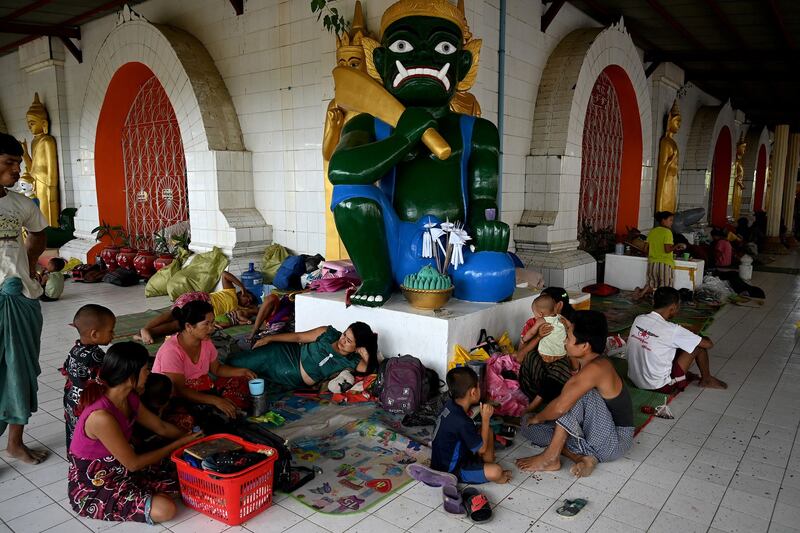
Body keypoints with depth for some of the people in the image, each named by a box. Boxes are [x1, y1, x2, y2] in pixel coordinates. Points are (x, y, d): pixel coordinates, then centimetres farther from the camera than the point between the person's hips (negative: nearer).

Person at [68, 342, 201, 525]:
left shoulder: (128, 398, -6)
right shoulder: (101, 417, -32)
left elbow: (161, 427, 11)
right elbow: (133, 464, -22)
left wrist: (191, 438, 8)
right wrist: (178, 444, -12)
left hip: (120, 468, 8)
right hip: (91, 488, -8)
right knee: (164, 509, -24)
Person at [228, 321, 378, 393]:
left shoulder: (353, 362, -13)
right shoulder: (328, 333, -12)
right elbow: (298, 337, -3)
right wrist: (269, 338, -3)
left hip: (295, 382, -1)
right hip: (286, 353, 1)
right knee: (235, 363, 4)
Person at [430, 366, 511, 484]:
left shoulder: (450, 405, -6)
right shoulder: (462, 422, -33)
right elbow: (482, 448, -18)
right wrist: (485, 419, -15)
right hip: (450, 470, -9)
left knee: (488, 431, 13)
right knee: (496, 471, -26)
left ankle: (488, 463, 13)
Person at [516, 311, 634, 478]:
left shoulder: (595, 369, -28)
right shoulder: (587, 363, 2)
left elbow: (560, 407, -32)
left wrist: (537, 418, -14)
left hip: (614, 442, -9)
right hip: (592, 433, 9)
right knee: (528, 425, -1)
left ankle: (551, 457, -21)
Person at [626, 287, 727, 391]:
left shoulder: (638, 319, -5)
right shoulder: (672, 330, -23)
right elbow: (708, 344, -9)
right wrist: (702, 338, 13)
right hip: (658, 386, -6)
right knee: (700, 346, 5)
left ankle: (685, 374, 39)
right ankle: (706, 380, 27)